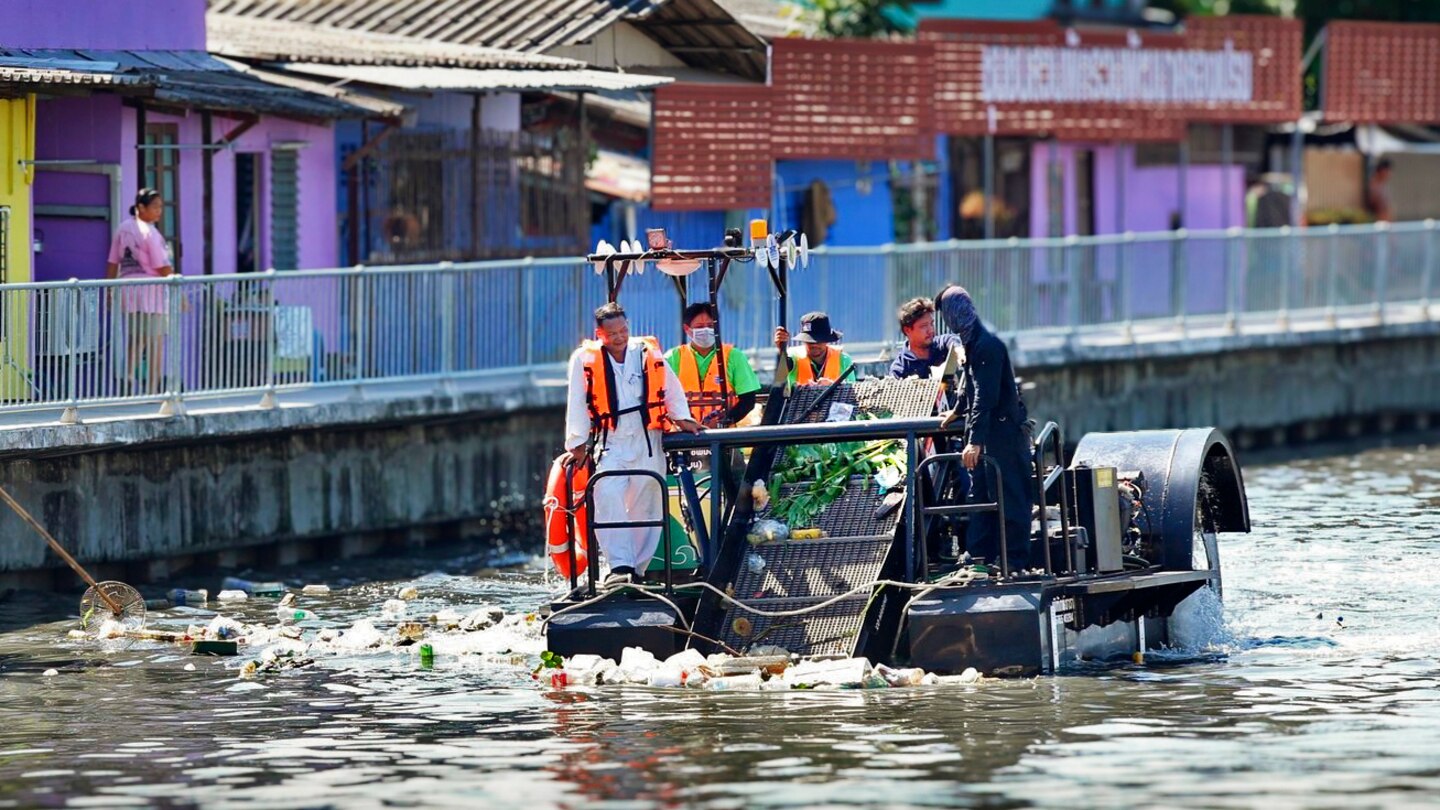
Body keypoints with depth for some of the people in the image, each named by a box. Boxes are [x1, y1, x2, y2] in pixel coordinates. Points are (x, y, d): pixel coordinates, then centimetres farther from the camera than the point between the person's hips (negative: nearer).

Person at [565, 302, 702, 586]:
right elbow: (577, 405, 3)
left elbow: (672, 389, 15)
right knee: (608, 504, -19)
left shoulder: (649, 353, 3)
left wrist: (682, 418, 5)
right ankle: (620, 567, -23)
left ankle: (637, 570, 10)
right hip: (610, 443, -2)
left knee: (646, 507, 3)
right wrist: (578, 443, 2)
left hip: (647, 441, 2)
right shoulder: (585, 360, -1)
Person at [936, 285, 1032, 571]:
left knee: (1009, 498, -6)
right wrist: (959, 412, 38)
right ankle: (979, 557, 16)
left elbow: (986, 396, -25)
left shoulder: (987, 344, -20)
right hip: (988, 434, 10)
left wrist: (975, 440, -28)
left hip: (1004, 432, -10)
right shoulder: (972, 342, 12)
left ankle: (1015, 561, -4)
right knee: (980, 495, 12)